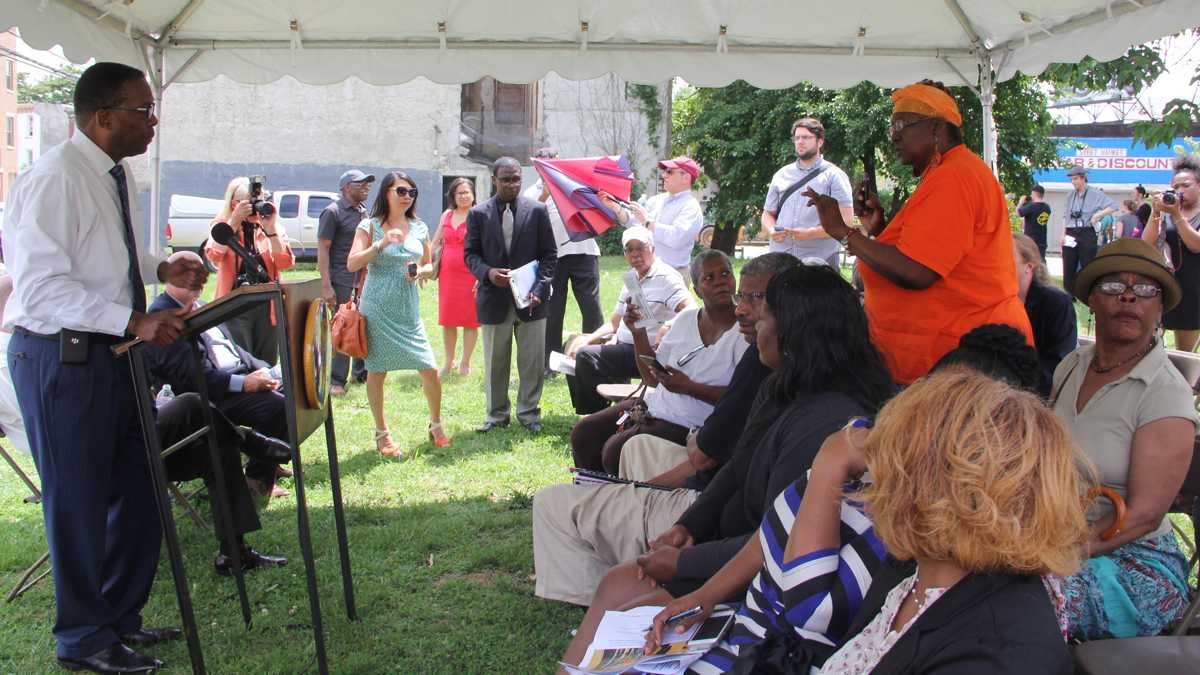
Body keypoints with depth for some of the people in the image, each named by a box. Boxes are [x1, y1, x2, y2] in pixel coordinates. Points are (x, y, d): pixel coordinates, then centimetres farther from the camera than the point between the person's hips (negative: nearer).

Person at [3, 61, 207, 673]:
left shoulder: (116, 174, 10)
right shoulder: (54, 180, -19)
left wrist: (161, 269, 7)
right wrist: (133, 320, -31)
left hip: (112, 350, 9)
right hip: (61, 356, -9)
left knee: (136, 490, 16)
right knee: (78, 501, 4)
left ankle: (121, 617, 34)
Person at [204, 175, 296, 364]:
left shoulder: (274, 230, 8)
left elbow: (285, 263, -7)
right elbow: (213, 255, -16)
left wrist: (270, 228, -12)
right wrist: (235, 221, -15)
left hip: (267, 306, 2)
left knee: (267, 365, 8)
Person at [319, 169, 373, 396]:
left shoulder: (364, 213, 16)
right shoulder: (333, 212, -6)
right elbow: (322, 249, -10)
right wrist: (326, 285, -16)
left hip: (364, 281, 7)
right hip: (342, 281, -7)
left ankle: (362, 373, 22)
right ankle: (337, 381, 4)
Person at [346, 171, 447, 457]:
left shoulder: (419, 228, 8)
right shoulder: (370, 226, -3)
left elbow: (430, 266, 18)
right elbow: (352, 264, -12)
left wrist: (421, 272, -5)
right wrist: (381, 244, -23)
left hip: (409, 310, 3)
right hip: (378, 309, -3)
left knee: (430, 371, -3)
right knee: (376, 371, 5)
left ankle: (435, 424, 20)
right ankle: (382, 433, 20)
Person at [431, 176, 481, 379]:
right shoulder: (447, 215, 12)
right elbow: (435, 243, 19)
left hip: (470, 274, -5)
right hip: (448, 273, 5)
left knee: (470, 320, 2)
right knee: (447, 320, 9)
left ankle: (465, 363, 14)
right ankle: (448, 362, 22)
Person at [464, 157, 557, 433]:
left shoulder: (537, 211, 1)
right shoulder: (478, 214, 3)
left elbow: (549, 254, 2)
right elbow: (470, 253, 5)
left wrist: (540, 288, -10)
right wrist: (487, 272, -15)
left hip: (530, 299, 0)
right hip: (494, 298, 0)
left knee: (532, 361, 6)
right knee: (495, 362, 9)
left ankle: (528, 413, 20)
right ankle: (497, 414, 22)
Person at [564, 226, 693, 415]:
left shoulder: (666, 277, -11)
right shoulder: (632, 278, 17)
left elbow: (691, 310, -26)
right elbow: (615, 322, 19)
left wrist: (668, 327, -45)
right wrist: (587, 339, 3)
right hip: (623, 343, 10)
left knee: (586, 357, -23)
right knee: (574, 349, 9)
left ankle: (599, 413, -4)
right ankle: (585, 411, 16)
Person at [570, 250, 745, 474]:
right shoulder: (685, 319, 9)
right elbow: (652, 378, 11)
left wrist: (689, 387, -23)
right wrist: (639, 333, -1)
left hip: (689, 423, -7)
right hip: (655, 404, 7)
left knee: (615, 451, -20)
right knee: (582, 433, 0)